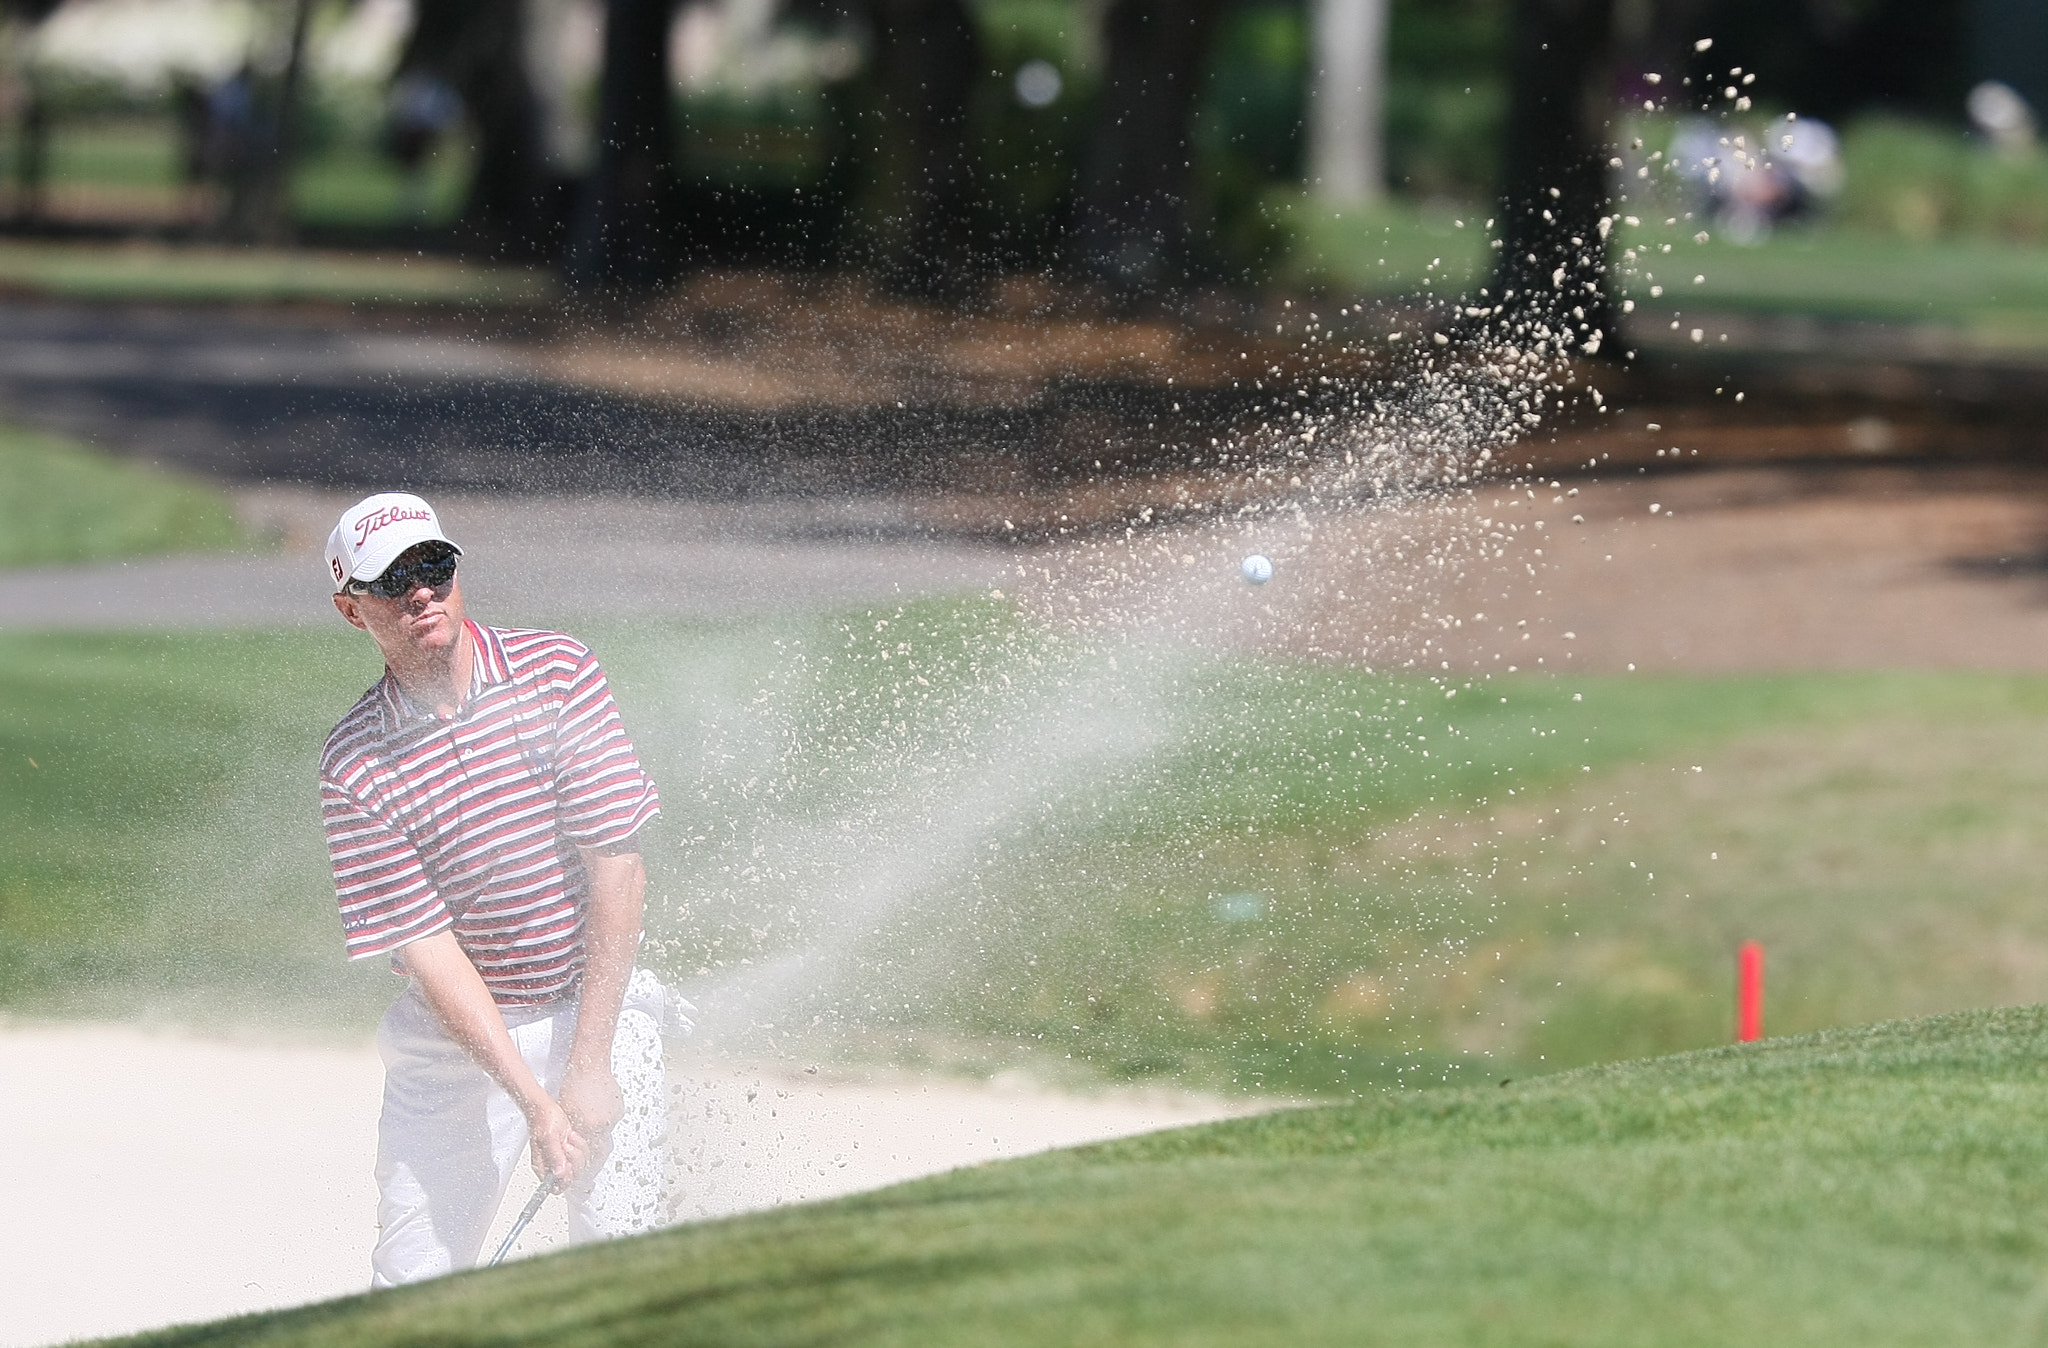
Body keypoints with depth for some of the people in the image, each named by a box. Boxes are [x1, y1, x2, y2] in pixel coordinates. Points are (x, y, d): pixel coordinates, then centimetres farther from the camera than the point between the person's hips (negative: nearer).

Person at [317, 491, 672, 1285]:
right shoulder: (353, 767, -8)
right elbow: (425, 945, -13)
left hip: (593, 1007, -1)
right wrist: (533, 1100, -22)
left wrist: (589, 1066, -17)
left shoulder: (556, 672, -8)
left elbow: (618, 868, -12)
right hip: (452, 1034, 1)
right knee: (411, 1288, -2)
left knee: (618, 1249, -15)